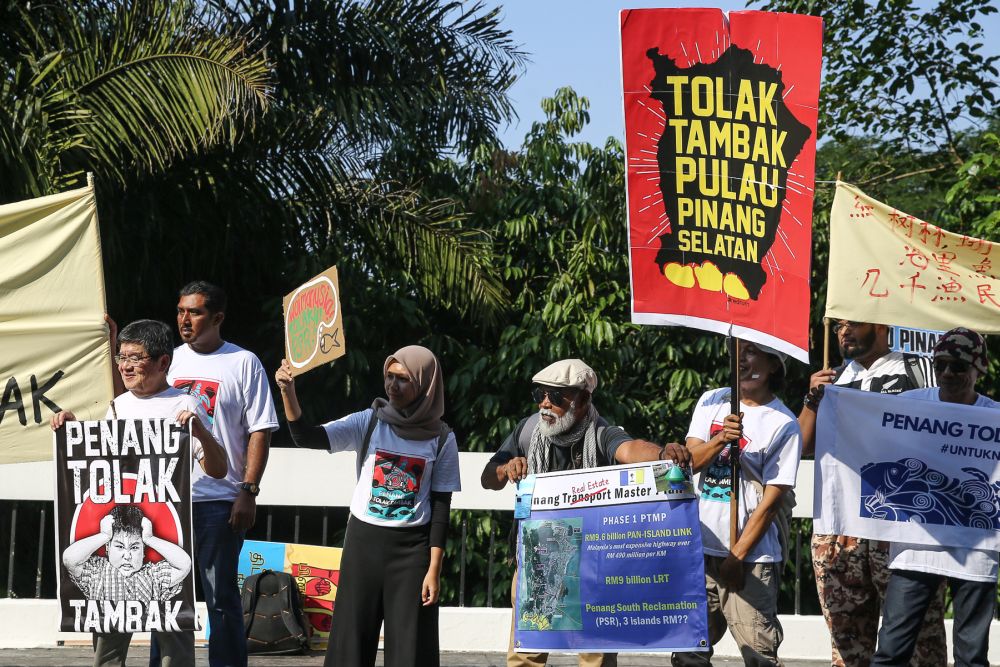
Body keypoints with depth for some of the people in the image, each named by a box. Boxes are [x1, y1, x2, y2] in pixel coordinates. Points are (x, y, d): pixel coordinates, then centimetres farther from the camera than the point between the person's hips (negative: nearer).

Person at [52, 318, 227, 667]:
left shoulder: (183, 406, -3)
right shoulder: (119, 406, 14)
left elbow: (217, 470, -7)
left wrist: (200, 431, -24)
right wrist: (72, 428, 10)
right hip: (116, 524, 6)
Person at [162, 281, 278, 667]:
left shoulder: (243, 363, -1)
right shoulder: (169, 360, 11)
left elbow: (260, 432, -5)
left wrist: (248, 491, -11)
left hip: (219, 500, -4)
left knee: (220, 596, -1)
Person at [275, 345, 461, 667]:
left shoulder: (441, 438, -2)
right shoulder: (368, 423, -1)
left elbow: (441, 506, 0)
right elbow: (306, 437, -11)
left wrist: (434, 569, -4)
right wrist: (288, 392, -27)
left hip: (412, 546, -1)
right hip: (363, 541, 1)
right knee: (351, 639, 3)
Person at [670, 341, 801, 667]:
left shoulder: (783, 424, -5)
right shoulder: (711, 402, 11)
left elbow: (771, 500, -8)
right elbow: (689, 461, 2)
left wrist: (736, 556, -10)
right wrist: (720, 439, -18)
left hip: (751, 557, -5)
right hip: (701, 546, 5)